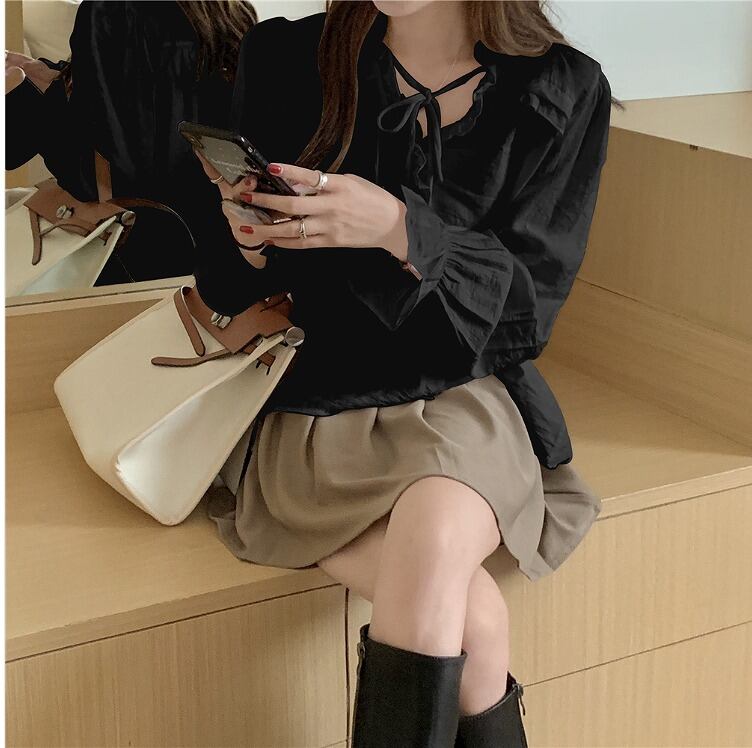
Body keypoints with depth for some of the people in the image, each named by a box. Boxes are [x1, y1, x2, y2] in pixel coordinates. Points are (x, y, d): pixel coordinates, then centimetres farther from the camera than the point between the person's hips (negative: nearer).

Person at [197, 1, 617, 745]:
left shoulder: (563, 92, 0)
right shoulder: (285, 60, 1)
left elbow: (525, 304, -4)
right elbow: (229, 293, 8)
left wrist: (400, 229, -21)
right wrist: (249, 239, -16)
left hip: (461, 395, 0)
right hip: (315, 404, 0)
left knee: (433, 542, -33)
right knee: (469, 618, -27)